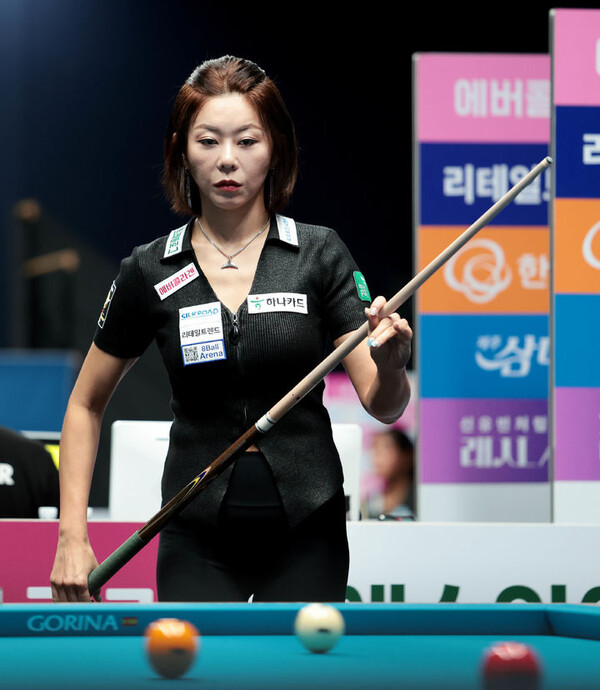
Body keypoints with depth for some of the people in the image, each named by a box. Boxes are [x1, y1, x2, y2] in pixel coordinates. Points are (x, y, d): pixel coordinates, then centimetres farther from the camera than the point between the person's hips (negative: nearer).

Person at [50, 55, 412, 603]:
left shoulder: (319, 255, -3)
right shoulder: (149, 273, -1)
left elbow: (383, 406, -8)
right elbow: (86, 405, 10)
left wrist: (389, 364, -31)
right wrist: (72, 537, 0)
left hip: (305, 536, 0)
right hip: (198, 537, 0)